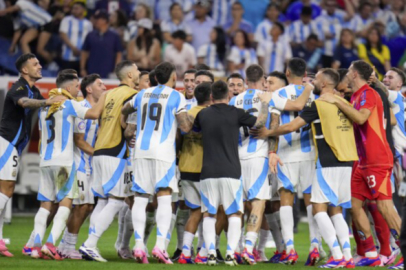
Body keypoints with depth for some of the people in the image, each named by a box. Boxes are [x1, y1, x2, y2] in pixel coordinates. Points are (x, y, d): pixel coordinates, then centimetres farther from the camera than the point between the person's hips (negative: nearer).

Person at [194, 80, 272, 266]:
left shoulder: (203, 114, 6)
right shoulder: (235, 113, -4)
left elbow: (194, 130, 25)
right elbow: (260, 123, -1)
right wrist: (264, 103, 13)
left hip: (208, 173, 2)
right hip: (231, 172, -2)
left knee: (208, 214, 10)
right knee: (234, 214, 6)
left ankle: (211, 251, -6)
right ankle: (230, 252, -8)